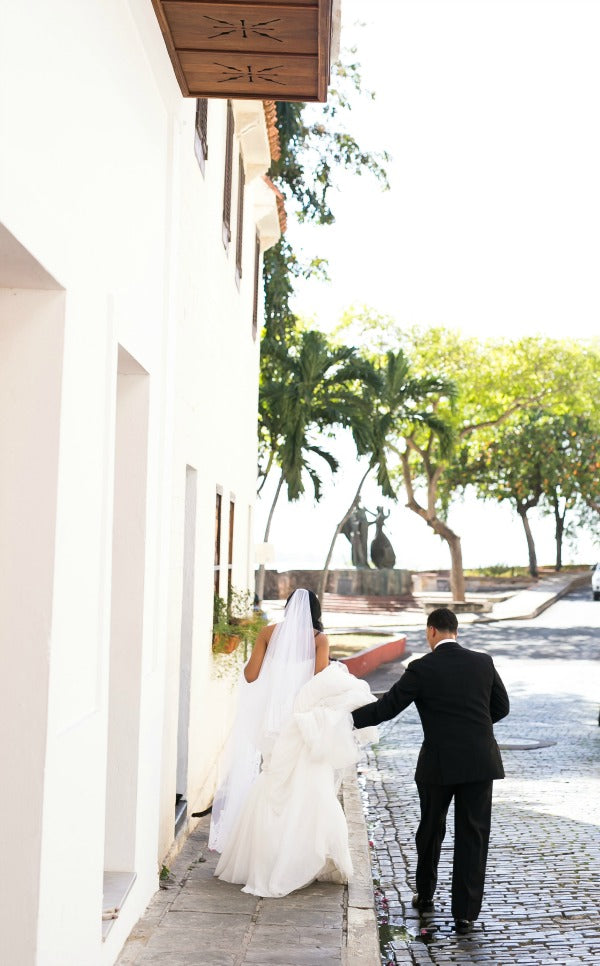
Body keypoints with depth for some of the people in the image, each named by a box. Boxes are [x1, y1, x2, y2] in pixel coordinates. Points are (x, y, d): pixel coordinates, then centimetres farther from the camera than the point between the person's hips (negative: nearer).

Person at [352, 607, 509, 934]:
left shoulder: (422, 668, -8)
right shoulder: (483, 662, 2)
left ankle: (425, 895, 35)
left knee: (430, 829, 19)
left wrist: (345, 719, 1)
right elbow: (501, 707, 12)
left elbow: (386, 707, -8)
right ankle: (465, 914, 6)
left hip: (439, 763, -2)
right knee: (472, 837, 6)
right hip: (479, 761, 2)